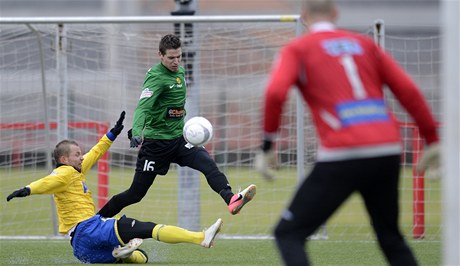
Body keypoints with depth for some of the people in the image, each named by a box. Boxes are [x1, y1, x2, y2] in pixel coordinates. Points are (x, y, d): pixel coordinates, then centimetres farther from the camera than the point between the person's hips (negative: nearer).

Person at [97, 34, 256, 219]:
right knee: (136, 194, 2)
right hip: (156, 141, -6)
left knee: (208, 164, -22)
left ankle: (231, 200, -40)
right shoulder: (156, 76, -17)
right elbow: (143, 106, -32)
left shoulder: (180, 71, 8)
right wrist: (136, 132, -47)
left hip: (178, 139, 6)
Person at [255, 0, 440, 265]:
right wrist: (433, 139, 17)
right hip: (388, 152, 5)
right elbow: (408, 90, 12)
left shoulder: (296, 49, 8)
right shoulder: (365, 44, 20)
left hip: (343, 156, -5)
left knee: (289, 233, 2)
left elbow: (275, 93, -10)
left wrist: (267, 147, -1)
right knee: (391, 239, 22)